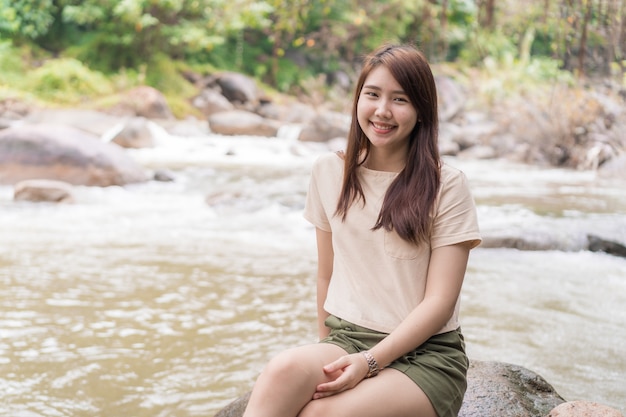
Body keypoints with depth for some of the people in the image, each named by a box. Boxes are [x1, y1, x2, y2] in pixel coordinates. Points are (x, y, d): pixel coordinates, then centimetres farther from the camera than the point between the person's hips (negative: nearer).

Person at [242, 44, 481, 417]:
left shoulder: (445, 186, -4)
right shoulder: (330, 172, 8)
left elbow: (440, 301, -9)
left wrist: (370, 362, -19)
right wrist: (327, 354, 6)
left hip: (426, 355, -3)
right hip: (346, 340, 3)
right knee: (284, 370, -33)